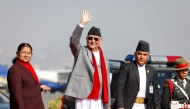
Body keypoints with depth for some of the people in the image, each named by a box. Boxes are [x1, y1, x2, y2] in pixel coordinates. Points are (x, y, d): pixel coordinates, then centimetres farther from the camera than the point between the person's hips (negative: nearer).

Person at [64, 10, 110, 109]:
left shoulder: (104, 60, 16)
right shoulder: (81, 52, 3)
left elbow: (106, 81, 15)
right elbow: (73, 41, -18)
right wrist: (82, 23, -27)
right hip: (83, 99, -4)